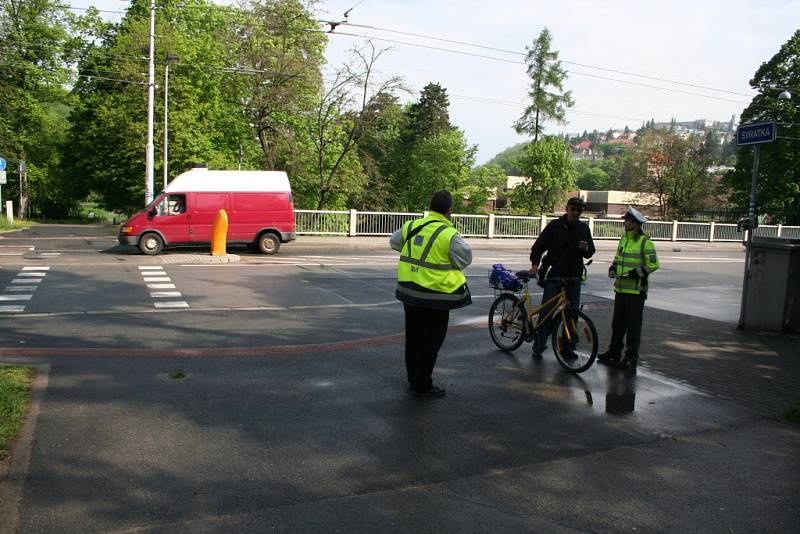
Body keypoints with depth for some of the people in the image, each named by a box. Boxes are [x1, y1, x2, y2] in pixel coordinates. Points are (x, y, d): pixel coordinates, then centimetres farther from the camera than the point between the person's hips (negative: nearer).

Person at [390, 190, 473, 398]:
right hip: (435, 297, -7)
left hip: (409, 291, 7)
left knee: (413, 337, 20)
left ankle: (413, 378, 35)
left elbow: (394, 242, 18)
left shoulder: (412, 226, 2)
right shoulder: (449, 235, -18)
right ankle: (422, 385, 13)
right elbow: (465, 259, -8)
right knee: (431, 342, 5)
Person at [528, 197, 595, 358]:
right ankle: (538, 347, 6)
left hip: (574, 277, 4)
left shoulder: (583, 228, 10)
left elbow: (591, 252, 17)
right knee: (547, 312, -3)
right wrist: (535, 264, -19)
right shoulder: (555, 226, -2)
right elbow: (538, 246, -4)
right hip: (554, 276, -4)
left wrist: (586, 249, -7)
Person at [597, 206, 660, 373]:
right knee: (617, 323, 16)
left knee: (633, 325, -1)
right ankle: (614, 352, 29)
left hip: (636, 290, -7)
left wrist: (637, 272, -19)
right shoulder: (623, 239, 13)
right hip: (621, 288, 7)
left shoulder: (645, 241, -10)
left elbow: (653, 264, -12)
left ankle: (631, 358, 6)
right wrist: (613, 268, 8)